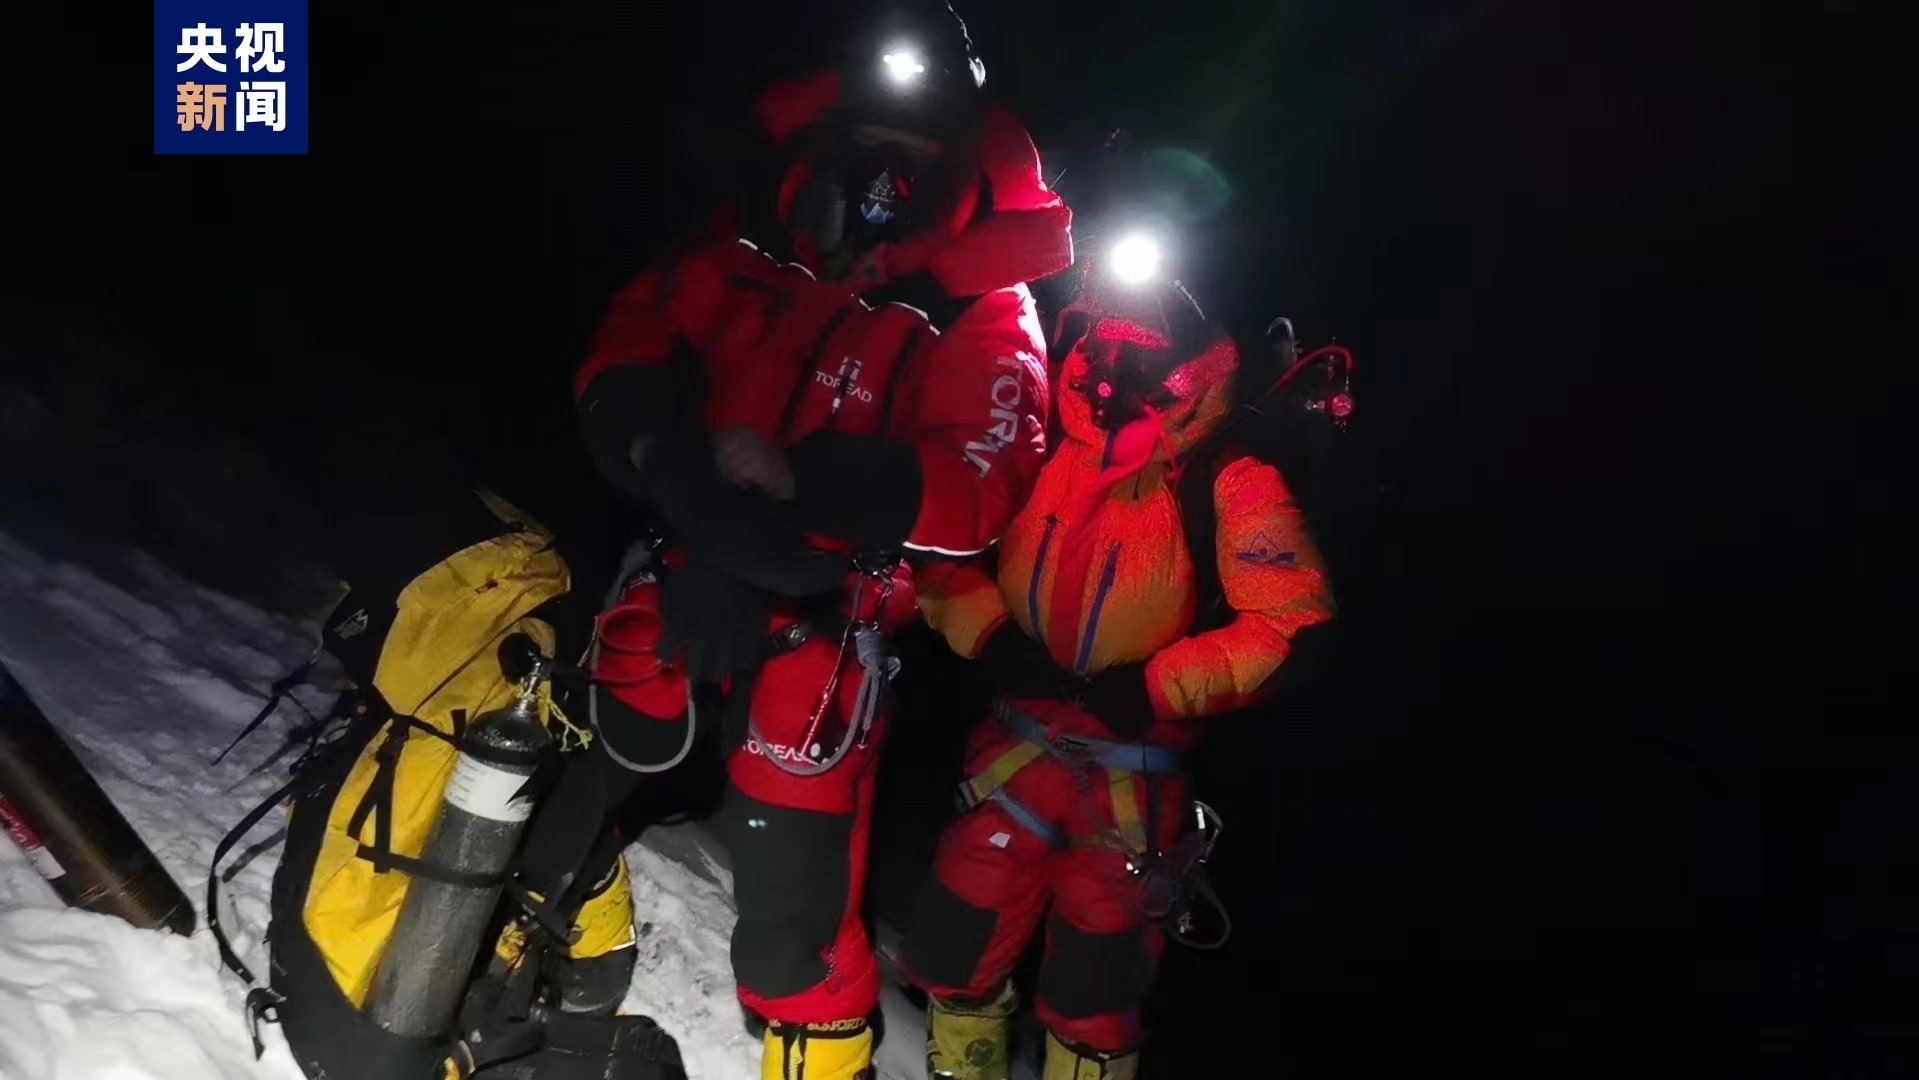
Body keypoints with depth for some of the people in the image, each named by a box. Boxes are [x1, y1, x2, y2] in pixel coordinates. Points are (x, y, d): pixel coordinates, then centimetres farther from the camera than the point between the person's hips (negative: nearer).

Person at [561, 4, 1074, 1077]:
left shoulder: (984, 316, -7)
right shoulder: (750, 247, 4)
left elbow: (975, 493, -18)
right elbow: (628, 342, 5)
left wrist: (800, 475, -29)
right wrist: (658, 443, -18)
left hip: (816, 621, -4)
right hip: (681, 575, 5)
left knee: (794, 904, -2)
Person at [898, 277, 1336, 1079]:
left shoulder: (1229, 482, -12)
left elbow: (1290, 627, -15)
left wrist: (1152, 688, -19)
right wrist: (991, 636, -8)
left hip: (1135, 766, -3)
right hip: (1020, 739, 4)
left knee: (1092, 983, 10)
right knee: (957, 942, 11)